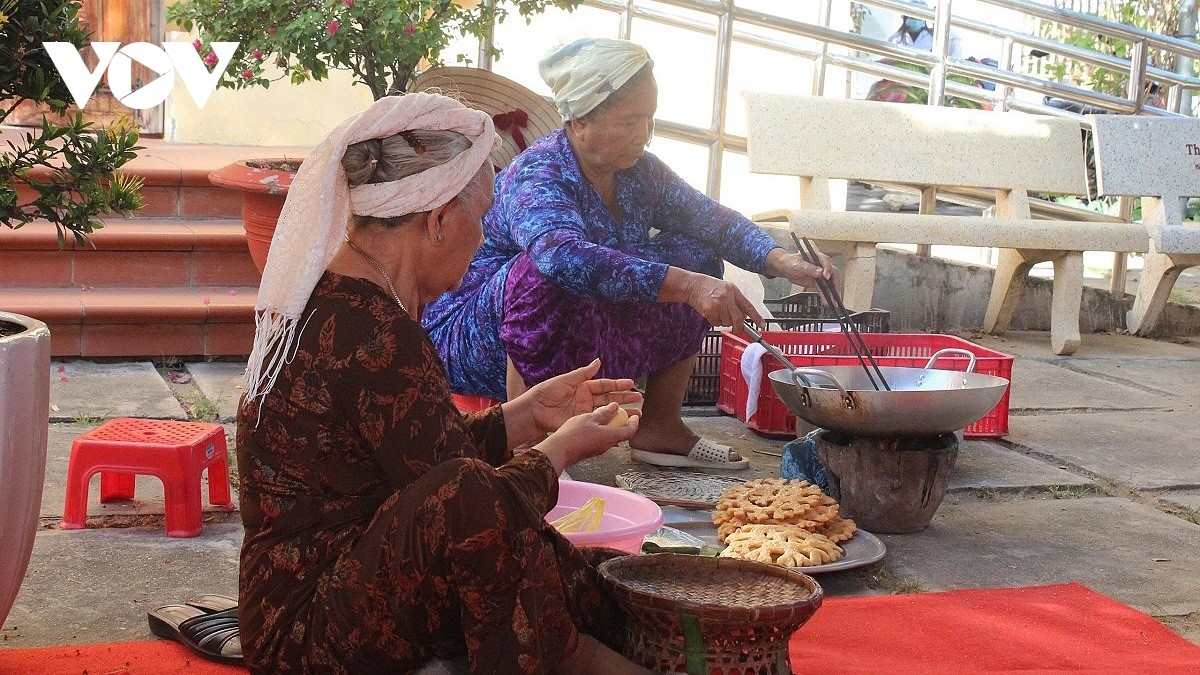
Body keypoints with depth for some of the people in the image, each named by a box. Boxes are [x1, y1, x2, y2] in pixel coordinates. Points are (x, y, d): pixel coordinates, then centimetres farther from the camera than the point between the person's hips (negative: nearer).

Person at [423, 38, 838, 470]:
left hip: (587, 347, 8)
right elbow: (568, 257, -43)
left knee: (697, 255, -1)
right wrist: (688, 286, -49)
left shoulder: (640, 171, 0)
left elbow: (711, 220, 0)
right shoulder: (535, 175, -25)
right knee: (546, 274, -37)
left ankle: (660, 427, 3)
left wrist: (782, 262, -20)